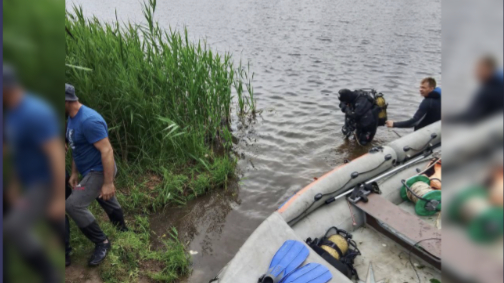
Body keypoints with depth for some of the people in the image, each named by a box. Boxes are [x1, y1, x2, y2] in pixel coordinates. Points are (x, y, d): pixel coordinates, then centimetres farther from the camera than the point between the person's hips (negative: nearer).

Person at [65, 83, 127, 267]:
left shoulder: (88, 120, -28)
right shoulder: (72, 118, 4)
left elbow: (107, 151, -30)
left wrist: (108, 183, -29)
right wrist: (74, 173, 15)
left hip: (99, 171, -10)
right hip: (90, 170, 10)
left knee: (73, 205, -14)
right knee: (107, 200, 23)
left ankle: (102, 243, 2)